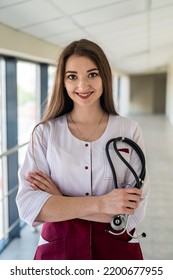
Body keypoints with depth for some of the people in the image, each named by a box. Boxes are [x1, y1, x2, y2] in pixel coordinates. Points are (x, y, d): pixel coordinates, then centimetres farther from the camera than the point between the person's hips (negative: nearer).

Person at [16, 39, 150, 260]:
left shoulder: (129, 130, -8)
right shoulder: (44, 132, -7)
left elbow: (133, 212, -14)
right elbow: (27, 205, -16)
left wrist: (59, 202, -16)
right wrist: (100, 203, -24)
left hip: (117, 248, 0)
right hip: (58, 248, 0)